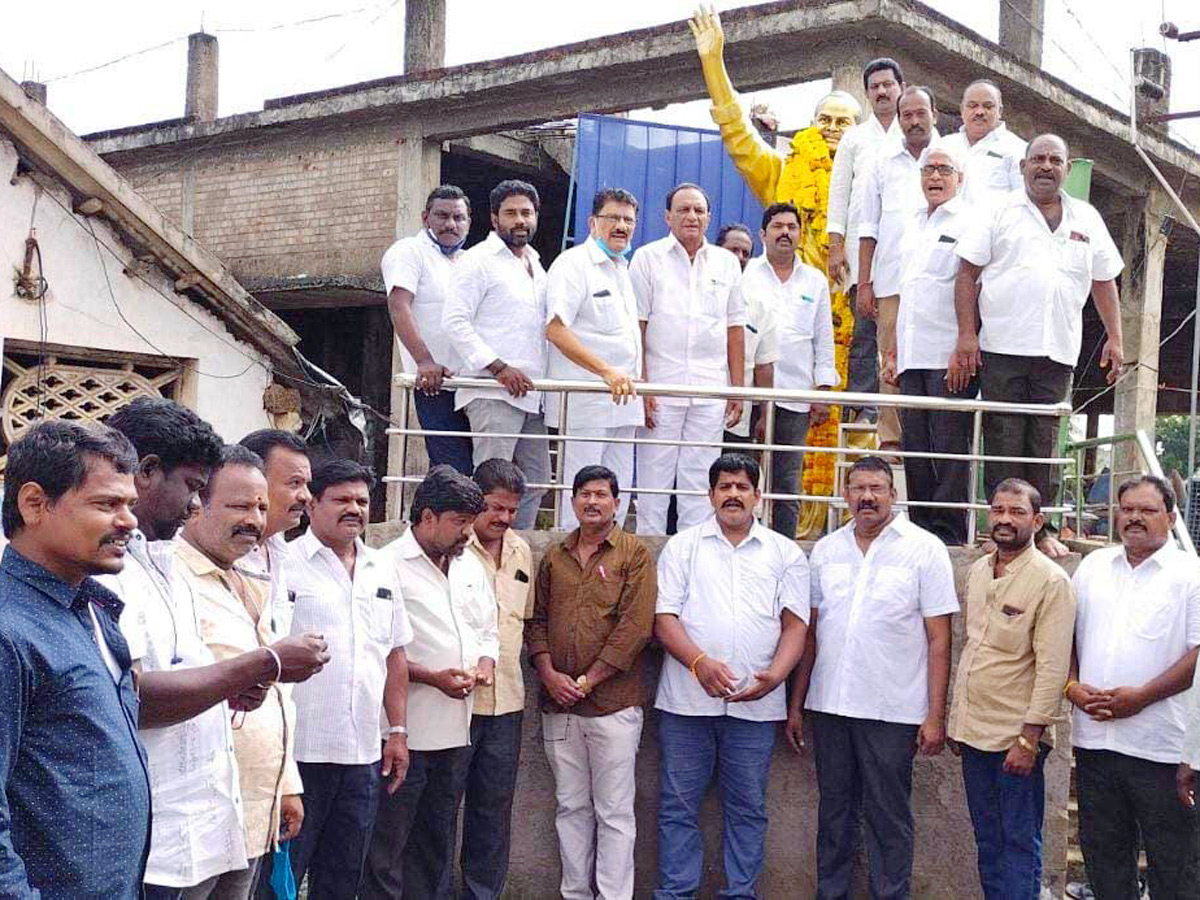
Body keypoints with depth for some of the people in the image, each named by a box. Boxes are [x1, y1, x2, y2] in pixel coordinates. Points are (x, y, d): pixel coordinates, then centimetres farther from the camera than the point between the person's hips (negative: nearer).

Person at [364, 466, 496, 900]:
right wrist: (433, 677, -19)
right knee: (387, 844, 1)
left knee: (437, 847, 17)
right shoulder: (388, 566, -12)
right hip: (404, 732, -7)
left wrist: (485, 663, 0)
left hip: (455, 731, 7)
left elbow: (488, 632, 21)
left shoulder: (470, 565, 13)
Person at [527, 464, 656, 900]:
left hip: (614, 704, -4)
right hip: (558, 705, 4)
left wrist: (587, 681, -12)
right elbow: (536, 619, 12)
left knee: (614, 812, 1)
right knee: (571, 807, 12)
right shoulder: (554, 556, 13)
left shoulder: (634, 554, -1)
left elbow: (636, 627, -10)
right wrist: (548, 673, -4)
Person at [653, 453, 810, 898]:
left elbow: (795, 625, 4)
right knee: (678, 806, 4)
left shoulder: (785, 553, 10)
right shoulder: (683, 546, 8)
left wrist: (774, 676, -13)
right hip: (687, 700, 0)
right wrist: (699, 662, -16)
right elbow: (664, 618, 0)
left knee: (747, 808, 7)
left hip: (755, 704, 1)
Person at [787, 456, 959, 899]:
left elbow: (939, 640, -4)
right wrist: (795, 705, 9)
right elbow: (809, 632, 12)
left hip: (892, 711, -4)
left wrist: (935, 716, -9)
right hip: (828, 706, 4)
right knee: (833, 811, 13)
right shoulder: (825, 550, 9)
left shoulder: (925, 549, -2)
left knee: (888, 818, 4)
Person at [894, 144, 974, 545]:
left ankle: (948, 533, -3)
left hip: (950, 357, -7)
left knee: (949, 450, -6)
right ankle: (919, 529, 12)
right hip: (913, 357, 7)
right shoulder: (913, 225, 21)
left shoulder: (969, 223, -1)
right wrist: (895, 352, 20)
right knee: (914, 448, 7)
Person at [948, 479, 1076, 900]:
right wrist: (956, 721, 15)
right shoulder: (977, 571, 10)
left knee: (1020, 844, 1)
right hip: (973, 731, 7)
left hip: (1017, 737, -7)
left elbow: (1052, 668, -16)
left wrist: (1029, 738, -19)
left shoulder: (1051, 580, -12)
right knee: (987, 840, 16)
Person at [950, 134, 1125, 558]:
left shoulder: (1087, 219, 16)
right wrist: (967, 335, -7)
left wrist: (1115, 338, 14)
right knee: (1003, 442, -2)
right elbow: (968, 272, 1)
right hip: (1001, 347, -2)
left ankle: (1040, 528, 11)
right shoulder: (1000, 213, 6)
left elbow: (1104, 281, 21)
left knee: (1044, 443, 4)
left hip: (1057, 351, 3)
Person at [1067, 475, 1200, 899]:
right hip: (1093, 738, 5)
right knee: (1103, 851, 16)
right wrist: (1072, 685, -2)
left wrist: (1141, 697, -17)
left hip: (1160, 746, -4)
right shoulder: (1093, 566, 12)